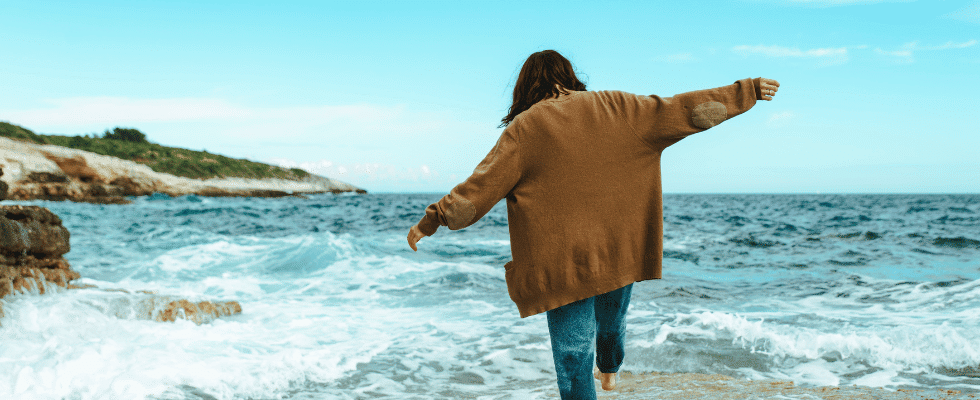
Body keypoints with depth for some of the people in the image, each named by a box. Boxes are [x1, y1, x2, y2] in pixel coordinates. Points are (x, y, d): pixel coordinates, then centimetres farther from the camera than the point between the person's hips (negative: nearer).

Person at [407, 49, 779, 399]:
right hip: (620, 251, 5)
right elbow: (682, 110, 5)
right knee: (612, 320, 31)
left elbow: (481, 186, -8)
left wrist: (432, 220, 0)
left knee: (573, 351, 5)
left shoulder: (525, 128, -8)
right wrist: (747, 91, 14)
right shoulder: (617, 109, 1)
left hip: (564, 261, -5)